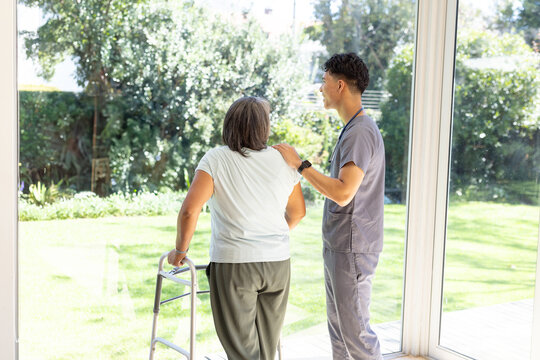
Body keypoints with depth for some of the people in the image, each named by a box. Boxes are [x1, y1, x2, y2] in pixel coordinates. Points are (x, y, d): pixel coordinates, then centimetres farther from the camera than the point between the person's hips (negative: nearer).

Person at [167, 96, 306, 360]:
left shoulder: (215, 159, -9)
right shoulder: (283, 160, 2)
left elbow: (189, 210, -18)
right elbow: (298, 211, 15)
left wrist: (180, 251, -3)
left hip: (233, 262, -4)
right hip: (278, 262, 4)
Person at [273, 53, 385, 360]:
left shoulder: (361, 132, -19)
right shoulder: (352, 129, 14)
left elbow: (343, 193, -28)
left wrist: (301, 165, -21)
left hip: (352, 249, -10)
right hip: (339, 246, 10)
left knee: (354, 328, -3)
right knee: (338, 324, 17)